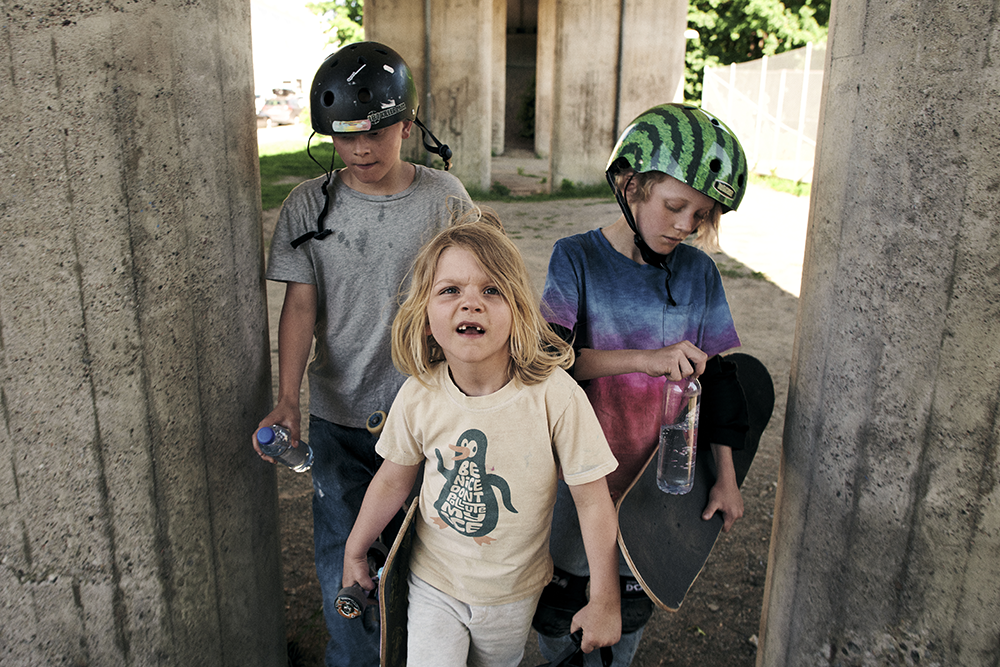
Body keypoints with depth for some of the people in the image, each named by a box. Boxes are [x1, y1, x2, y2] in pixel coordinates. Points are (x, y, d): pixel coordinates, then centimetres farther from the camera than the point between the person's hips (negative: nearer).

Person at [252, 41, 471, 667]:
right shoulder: (309, 206, -5)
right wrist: (288, 398, -20)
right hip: (339, 414, 0)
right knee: (343, 553, 8)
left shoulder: (445, 196, -5)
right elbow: (301, 305, -7)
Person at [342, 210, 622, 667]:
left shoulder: (555, 395, -27)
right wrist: (354, 552, 10)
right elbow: (393, 479, -1)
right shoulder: (418, 394, -18)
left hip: (512, 593, 0)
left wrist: (604, 602, -12)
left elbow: (593, 501, -18)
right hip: (432, 582, 1)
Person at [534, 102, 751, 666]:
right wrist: (644, 358, -34)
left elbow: (717, 376, 3)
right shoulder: (578, 258, -11)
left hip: (661, 475, 2)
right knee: (561, 603, 16)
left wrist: (727, 476, 5)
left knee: (630, 610, 19)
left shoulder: (699, 272, -3)